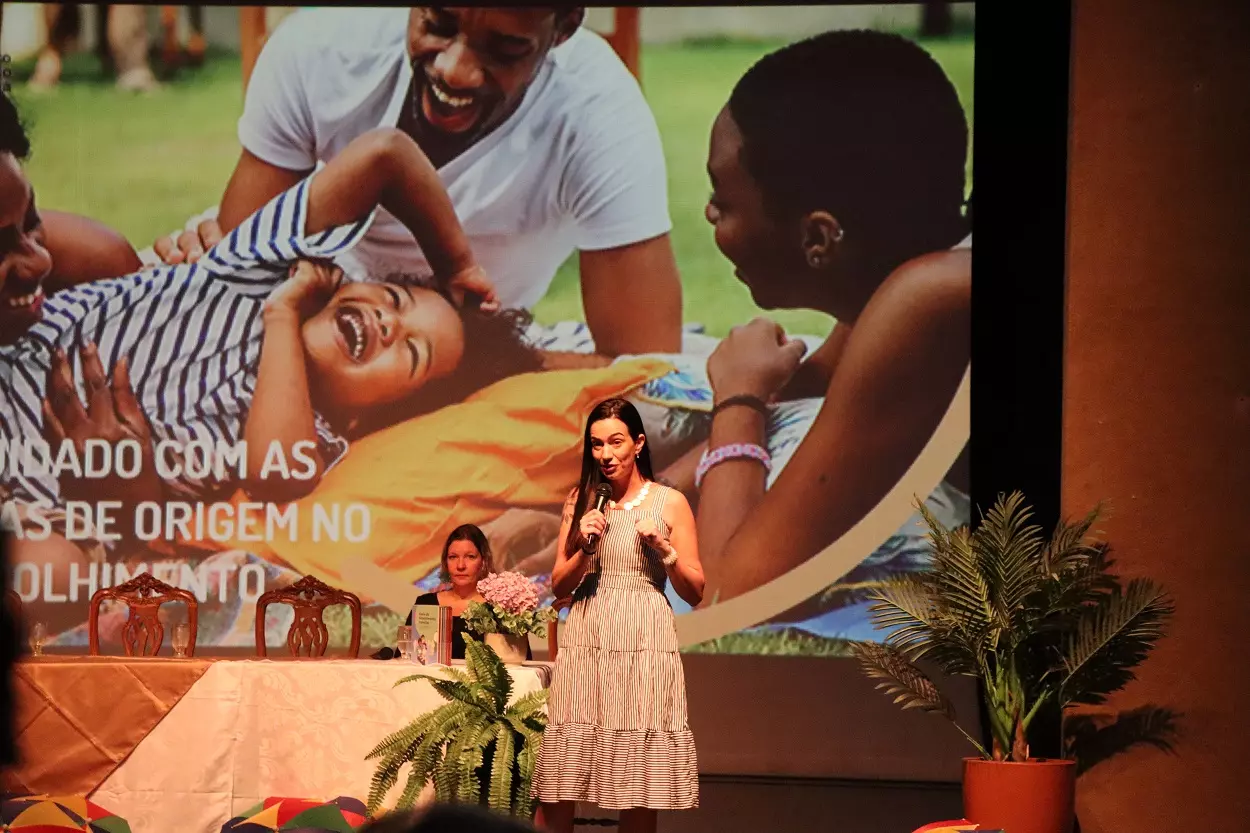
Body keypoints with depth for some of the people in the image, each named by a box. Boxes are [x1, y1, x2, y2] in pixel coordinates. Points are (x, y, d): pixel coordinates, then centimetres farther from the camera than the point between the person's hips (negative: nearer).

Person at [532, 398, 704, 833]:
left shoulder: (669, 503, 3)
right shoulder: (581, 502, 10)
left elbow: (694, 592, 5)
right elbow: (559, 587, 11)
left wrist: (663, 548, -10)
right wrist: (585, 548, -6)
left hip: (645, 642, -2)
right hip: (586, 643, 2)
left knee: (638, 787, -2)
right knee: (556, 785, -3)